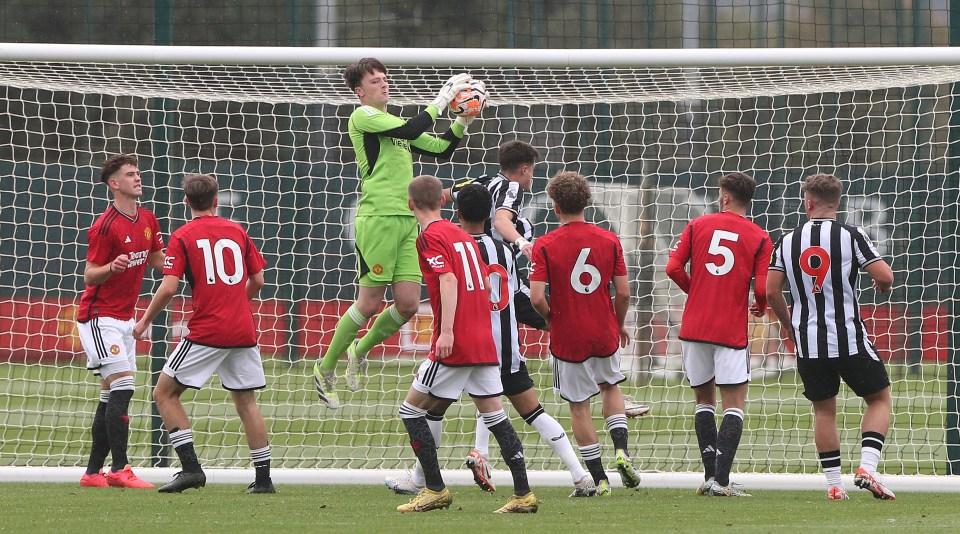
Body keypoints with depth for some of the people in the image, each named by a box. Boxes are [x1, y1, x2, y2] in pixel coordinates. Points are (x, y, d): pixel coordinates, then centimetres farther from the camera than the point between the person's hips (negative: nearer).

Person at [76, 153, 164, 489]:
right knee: (122, 386, -18)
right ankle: (119, 469, -20)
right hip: (99, 317, -8)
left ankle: (93, 472, 12)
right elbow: (89, 276, -14)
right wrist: (112, 267, -34)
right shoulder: (105, 227, -16)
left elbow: (158, 262, 20)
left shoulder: (147, 220, 8)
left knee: (111, 396, 8)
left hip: (124, 319, 8)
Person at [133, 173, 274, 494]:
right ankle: (263, 479, 9)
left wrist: (145, 321, 4)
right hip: (243, 330, 5)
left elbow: (169, 288, -10)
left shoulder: (182, 237, -2)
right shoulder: (237, 232, 11)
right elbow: (257, 280, 13)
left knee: (165, 394, 4)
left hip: (207, 332, -5)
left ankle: (191, 467, -9)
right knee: (246, 402, 13)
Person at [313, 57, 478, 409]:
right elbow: (411, 130, -17)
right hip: (377, 218, -8)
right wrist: (442, 100, -10)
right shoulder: (363, 116, -3)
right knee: (370, 303, -6)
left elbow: (441, 149, 25)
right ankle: (326, 368, 9)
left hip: (407, 221, 8)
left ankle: (359, 352, 23)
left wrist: (463, 120, 12)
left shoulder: (395, 125, 23)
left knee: (408, 304, 0)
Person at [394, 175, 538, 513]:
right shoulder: (462, 235, 17)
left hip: (455, 344, -8)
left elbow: (448, 281, -20)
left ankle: (435, 489, 0)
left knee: (411, 410, 3)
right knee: (495, 415, 9)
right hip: (485, 342, 8)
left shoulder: (430, 237, -7)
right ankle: (523, 495, 3)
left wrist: (446, 330, -27)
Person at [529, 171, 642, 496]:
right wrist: (620, 324, 15)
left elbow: (536, 298, -18)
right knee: (611, 387, 27)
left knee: (579, 406, 8)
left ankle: (598, 479, 9)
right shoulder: (609, 240, -4)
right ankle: (621, 449, 7)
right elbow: (623, 292, -3)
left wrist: (551, 318, 4)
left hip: (567, 339, -3)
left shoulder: (545, 246, -12)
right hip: (605, 335, 3)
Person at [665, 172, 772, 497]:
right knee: (734, 405, 0)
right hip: (731, 330, -3)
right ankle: (720, 480, -13)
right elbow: (763, 289, -8)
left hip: (694, 326, 3)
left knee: (704, 399, 15)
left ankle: (710, 475, 11)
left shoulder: (698, 226, 5)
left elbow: (673, 268, -2)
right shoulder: (759, 238, -1)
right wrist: (760, 307, 15)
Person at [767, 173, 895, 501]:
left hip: (808, 343, 3)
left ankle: (833, 484, 9)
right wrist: (882, 286, 13)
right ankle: (867, 467, -7)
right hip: (850, 339, -3)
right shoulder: (851, 236, -6)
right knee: (880, 399, 12)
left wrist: (788, 324, 18)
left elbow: (771, 291, 2)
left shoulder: (787, 242, 3)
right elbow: (885, 276, -12)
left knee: (823, 411, 14)